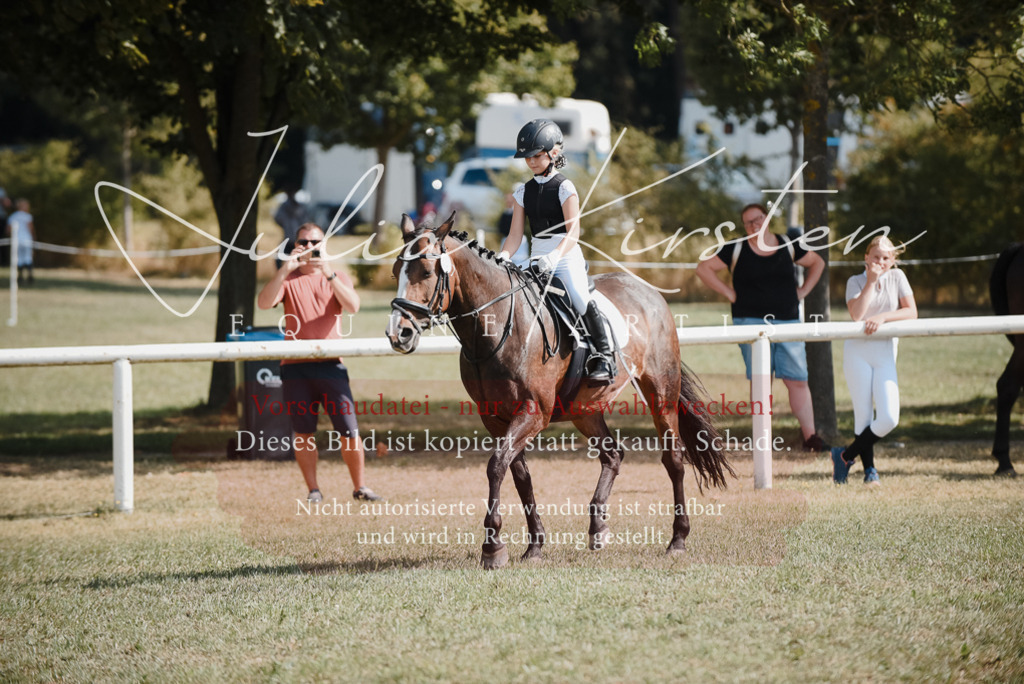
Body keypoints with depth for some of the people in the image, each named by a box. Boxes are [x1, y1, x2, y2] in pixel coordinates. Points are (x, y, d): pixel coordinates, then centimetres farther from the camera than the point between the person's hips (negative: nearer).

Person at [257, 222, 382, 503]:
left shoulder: (337, 279, 12)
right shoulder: (288, 280, 10)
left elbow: (352, 306, -8)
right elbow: (264, 302, -9)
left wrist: (329, 274, -19)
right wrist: (285, 270, -20)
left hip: (330, 364, 0)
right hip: (295, 366, 0)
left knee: (349, 430, -5)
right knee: (303, 432, 1)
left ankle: (359, 486, 7)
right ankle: (313, 489, 10)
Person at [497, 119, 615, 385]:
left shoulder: (564, 188, -5)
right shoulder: (523, 192, 10)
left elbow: (573, 232, -14)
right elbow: (516, 235, 7)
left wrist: (555, 256, -31)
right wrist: (501, 258, -12)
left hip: (567, 256, -6)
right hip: (539, 260, 6)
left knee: (581, 299, -25)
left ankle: (604, 359, -19)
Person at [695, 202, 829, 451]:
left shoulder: (788, 246, 9)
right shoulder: (736, 250, 1)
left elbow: (817, 263, 24)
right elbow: (704, 268, 3)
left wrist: (803, 291, 12)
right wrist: (729, 293, -2)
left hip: (787, 321, 2)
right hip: (752, 322, -2)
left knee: (797, 380, -3)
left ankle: (810, 436, -1)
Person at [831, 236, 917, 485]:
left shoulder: (897, 277, 8)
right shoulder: (856, 282, 4)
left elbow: (911, 312, 1)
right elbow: (857, 314, -13)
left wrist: (882, 317, -12)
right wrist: (871, 281, -12)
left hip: (885, 353, 2)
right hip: (858, 352, -1)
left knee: (889, 418, -12)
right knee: (863, 415, -3)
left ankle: (846, 455, 3)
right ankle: (869, 469, 12)